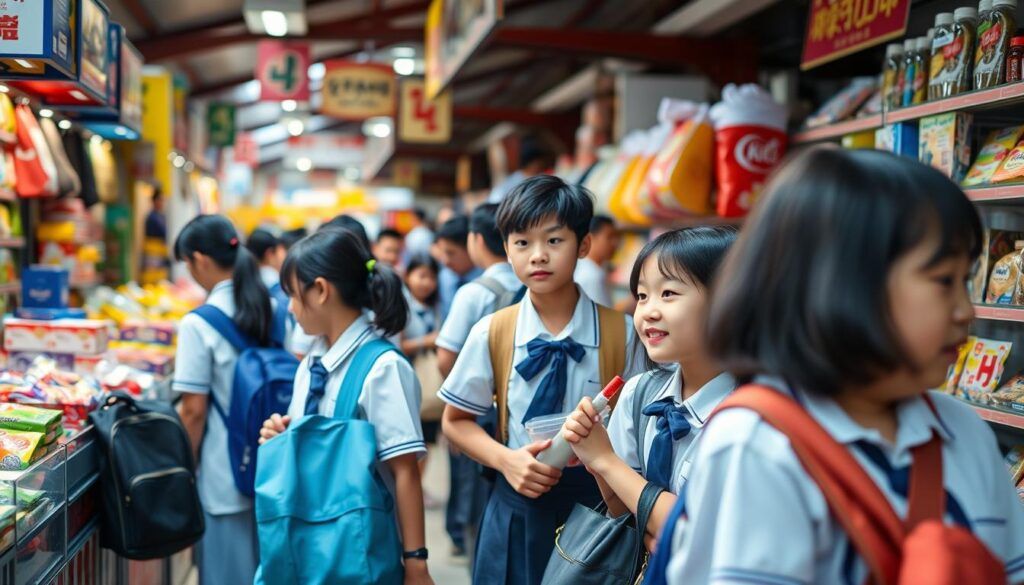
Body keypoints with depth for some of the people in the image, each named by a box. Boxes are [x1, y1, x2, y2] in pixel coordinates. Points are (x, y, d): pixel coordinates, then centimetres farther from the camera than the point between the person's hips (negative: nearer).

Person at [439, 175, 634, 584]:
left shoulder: (620, 333, -7)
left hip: (597, 505, -1)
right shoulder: (492, 333, -3)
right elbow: (456, 422, 5)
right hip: (518, 508, 1)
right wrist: (506, 459, -13)